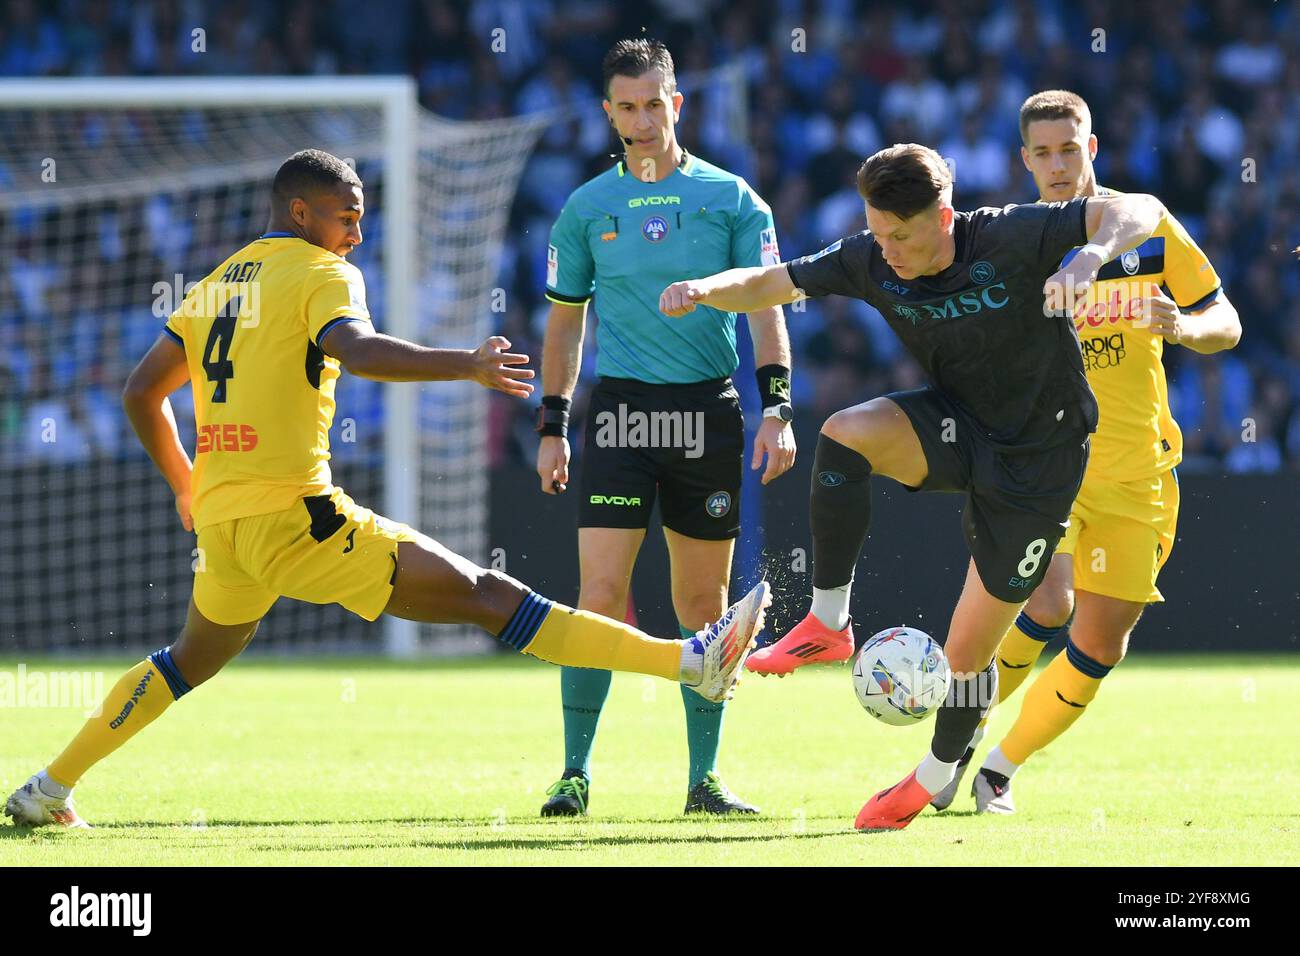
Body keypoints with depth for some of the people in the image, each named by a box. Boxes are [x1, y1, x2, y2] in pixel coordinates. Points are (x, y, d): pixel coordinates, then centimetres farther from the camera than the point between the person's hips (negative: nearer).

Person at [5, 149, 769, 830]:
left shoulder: (217, 285, 18)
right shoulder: (321, 275, -4)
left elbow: (143, 392, 23)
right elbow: (356, 350, -26)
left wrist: (186, 487, 33)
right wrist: (464, 366, -28)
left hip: (221, 520, 7)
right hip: (292, 516, -7)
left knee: (194, 659, 32)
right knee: (483, 596, -12)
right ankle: (692, 660, -16)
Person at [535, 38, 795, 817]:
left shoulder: (730, 198, 4)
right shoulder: (587, 208, 7)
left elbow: (765, 308, 3)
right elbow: (565, 323, 13)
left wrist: (778, 409, -8)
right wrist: (552, 427, 8)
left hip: (710, 410, 1)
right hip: (621, 410, -1)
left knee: (704, 601, 5)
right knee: (601, 592, -11)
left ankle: (704, 777, 13)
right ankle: (576, 774, -5)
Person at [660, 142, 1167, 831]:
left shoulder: (1009, 239, -25)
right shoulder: (871, 262, -11)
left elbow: (1140, 210, -28)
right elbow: (766, 285, -4)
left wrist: (1090, 256, -49)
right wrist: (705, 289, -26)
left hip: (1037, 457, -4)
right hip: (957, 427, 4)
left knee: (968, 653, -2)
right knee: (845, 432, -30)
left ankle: (937, 774, 31)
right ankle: (827, 623, -16)